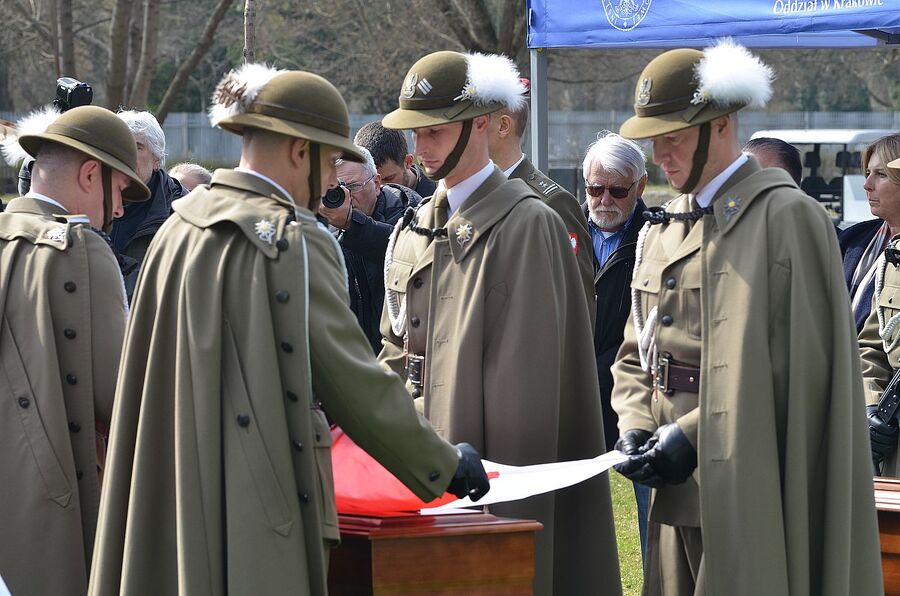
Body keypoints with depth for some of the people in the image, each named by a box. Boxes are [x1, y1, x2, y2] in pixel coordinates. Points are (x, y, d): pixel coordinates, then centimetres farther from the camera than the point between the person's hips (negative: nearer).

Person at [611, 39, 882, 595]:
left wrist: (693, 433, -15)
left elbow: (800, 367, -14)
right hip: (678, 493, 7)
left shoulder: (786, 216, -9)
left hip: (749, 497, -7)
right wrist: (635, 426, 1)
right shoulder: (662, 230, 16)